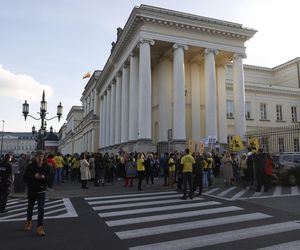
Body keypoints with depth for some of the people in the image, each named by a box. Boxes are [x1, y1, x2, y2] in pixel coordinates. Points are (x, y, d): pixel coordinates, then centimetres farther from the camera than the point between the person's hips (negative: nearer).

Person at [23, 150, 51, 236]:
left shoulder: (46, 166, -7)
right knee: (30, 207, 21)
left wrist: (44, 177, -25)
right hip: (31, 190, 1)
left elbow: (50, 178, -5)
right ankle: (29, 221, 46)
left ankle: (40, 227, -3)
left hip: (41, 190, -1)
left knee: (41, 209, -7)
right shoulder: (31, 166, -10)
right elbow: (25, 178, -12)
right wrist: (34, 177, -27)